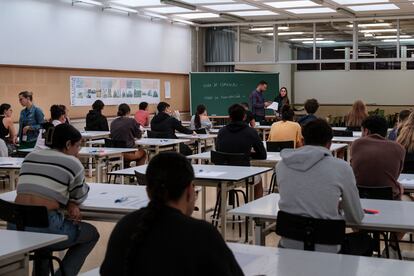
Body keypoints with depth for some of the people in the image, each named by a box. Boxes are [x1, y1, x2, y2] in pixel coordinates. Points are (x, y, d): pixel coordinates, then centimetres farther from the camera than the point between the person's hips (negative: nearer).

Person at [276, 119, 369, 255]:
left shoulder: (282, 165, 1)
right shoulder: (341, 167, -9)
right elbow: (356, 218, 1)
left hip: (289, 246, 3)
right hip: (326, 249, -3)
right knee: (365, 242, 27)